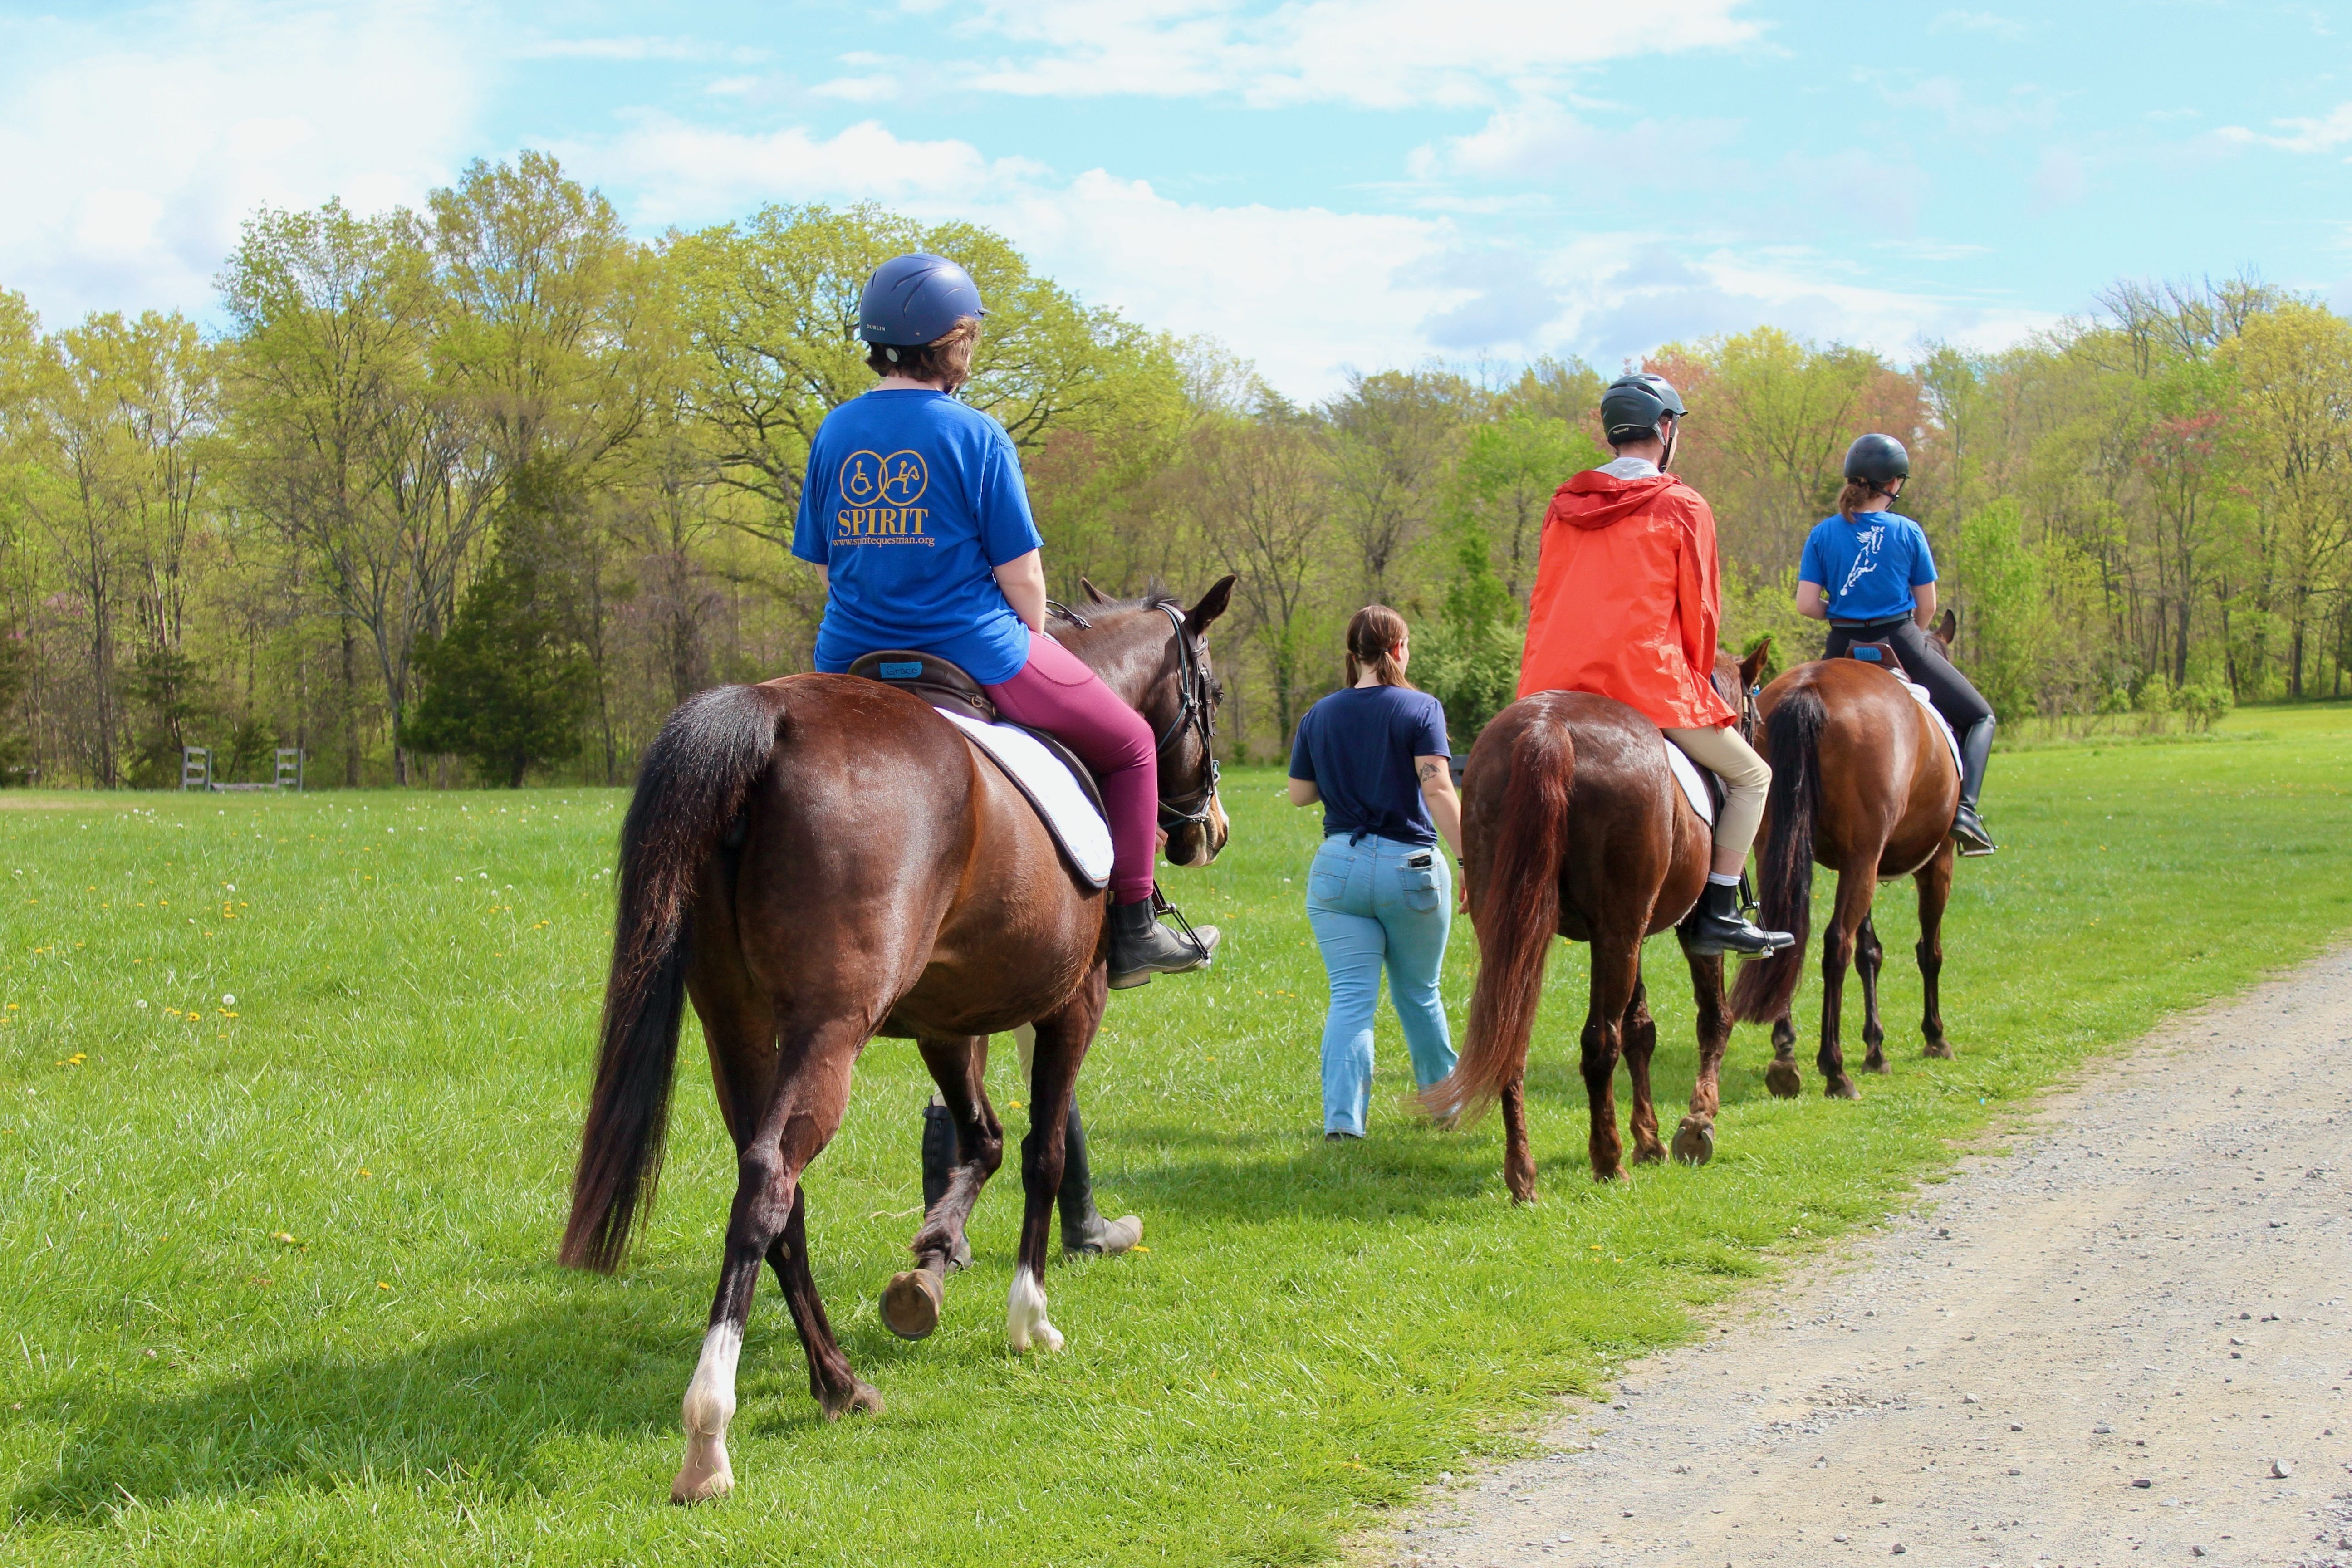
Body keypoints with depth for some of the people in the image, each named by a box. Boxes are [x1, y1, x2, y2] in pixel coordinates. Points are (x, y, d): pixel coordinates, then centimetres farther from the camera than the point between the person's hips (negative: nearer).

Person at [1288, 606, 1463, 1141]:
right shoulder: (1421, 710, -6)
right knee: (1419, 994, 16)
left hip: (1338, 866, 2)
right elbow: (1439, 791, -17)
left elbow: (1299, 794, 10)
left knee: (1350, 998, 0)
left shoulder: (1319, 716, 5)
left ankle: (1342, 1116, -16)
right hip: (1411, 866, -2)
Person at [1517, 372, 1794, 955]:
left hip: (1553, 688, 5)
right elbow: (1700, 613, 3)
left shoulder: (1564, 507, 14)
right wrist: (1697, 682, 18)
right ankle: (1716, 913, 0)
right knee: (1750, 776, 9)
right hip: (1647, 682, -5)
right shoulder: (1682, 508, -1)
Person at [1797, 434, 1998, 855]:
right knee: (1979, 718, 12)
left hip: (1843, 651, 2)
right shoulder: (1908, 532, -5)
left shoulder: (1823, 534, -1)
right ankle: (1964, 809, -9)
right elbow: (1927, 608, 1)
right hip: (1901, 644, -2)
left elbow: (1806, 605, -5)